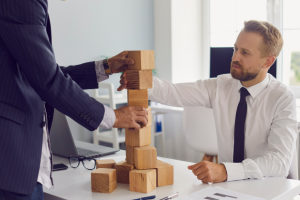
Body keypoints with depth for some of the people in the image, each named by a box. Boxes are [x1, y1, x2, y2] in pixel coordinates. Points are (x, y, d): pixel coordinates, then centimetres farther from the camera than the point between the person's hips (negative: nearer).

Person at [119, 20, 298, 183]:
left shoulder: (283, 101, -14)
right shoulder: (221, 86, -1)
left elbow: (280, 161, -25)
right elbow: (175, 93, -10)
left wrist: (225, 171, -39)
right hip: (229, 183, 4)